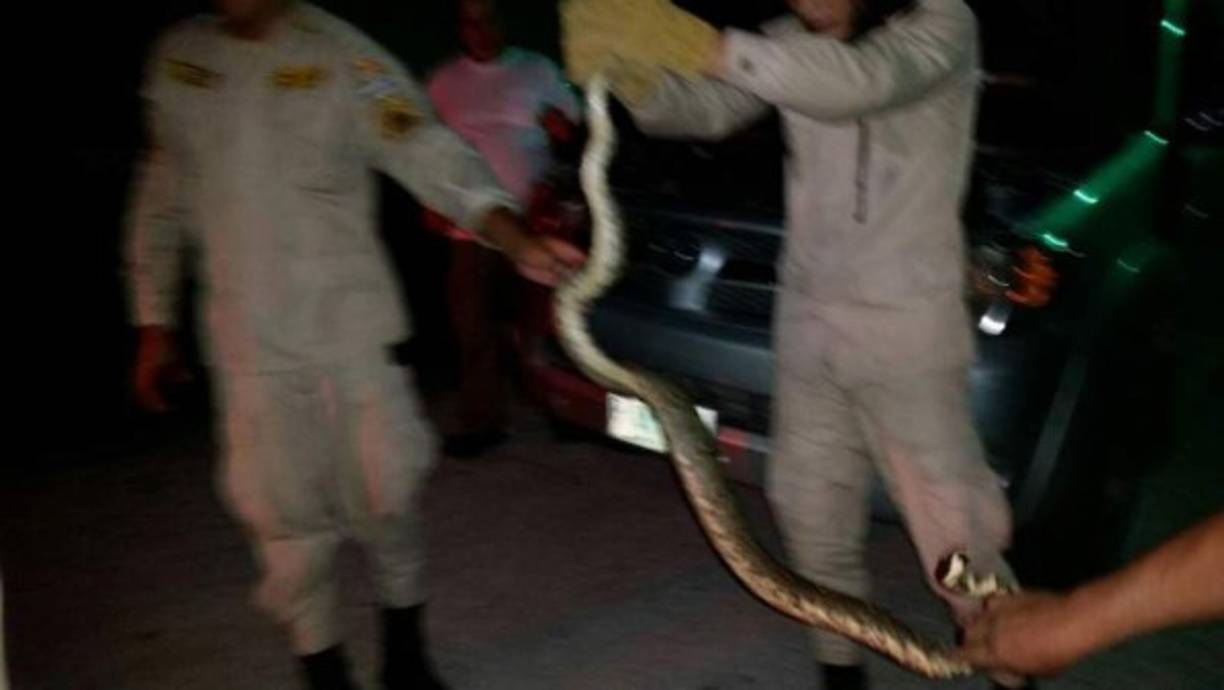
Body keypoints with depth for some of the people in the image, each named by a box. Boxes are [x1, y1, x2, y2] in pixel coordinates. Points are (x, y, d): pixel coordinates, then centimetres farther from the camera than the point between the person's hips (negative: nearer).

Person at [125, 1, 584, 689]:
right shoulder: (179, 56, 6)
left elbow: (431, 154, -17)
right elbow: (164, 197, 14)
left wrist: (519, 242, -34)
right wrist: (155, 322, 13)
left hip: (352, 323, -2)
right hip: (249, 341, 2)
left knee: (385, 493, 3)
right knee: (286, 515, 4)